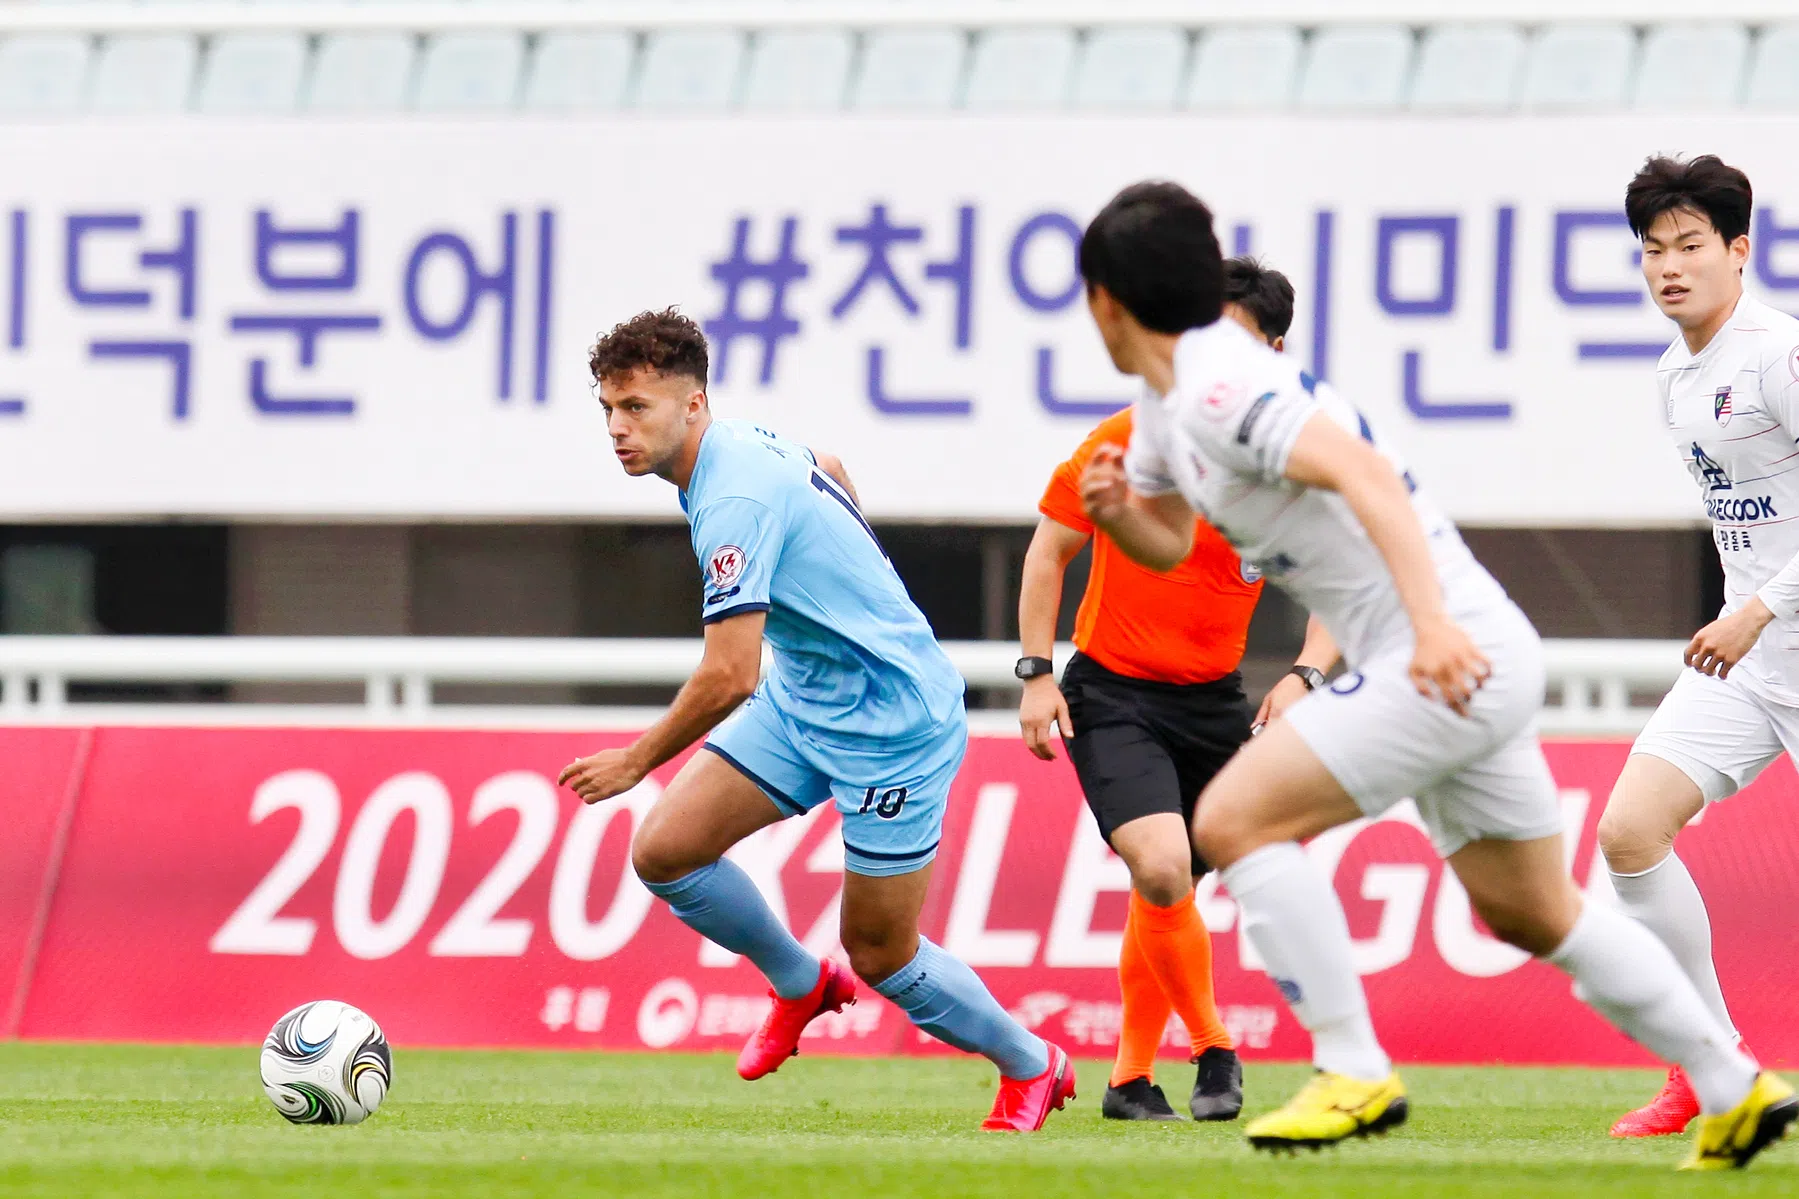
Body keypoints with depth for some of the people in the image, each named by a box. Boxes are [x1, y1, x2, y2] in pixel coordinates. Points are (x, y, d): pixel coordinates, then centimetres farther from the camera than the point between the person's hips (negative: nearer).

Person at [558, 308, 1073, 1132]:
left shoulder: (734, 503, -28)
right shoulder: (744, 445, 0)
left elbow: (727, 678, -31)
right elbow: (831, 474, 23)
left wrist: (636, 761, -18)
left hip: (894, 720, -9)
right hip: (801, 702, 9)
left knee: (880, 955, 1)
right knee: (663, 851, -3)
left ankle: (1030, 1066, 25)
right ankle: (801, 987, 20)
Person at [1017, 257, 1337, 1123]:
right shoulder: (1127, 440, -9)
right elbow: (1050, 550, 2)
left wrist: (1304, 677, -20)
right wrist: (1037, 674, -4)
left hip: (1213, 701, 3)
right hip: (1111, 696, -3)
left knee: (1167, 890, 9)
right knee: (1161, 868, -23)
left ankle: (1132, 1077, 28)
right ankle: (1212, 1048, -5)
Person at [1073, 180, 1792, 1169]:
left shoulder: (1218, 389, -17)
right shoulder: (1167, 401, 14)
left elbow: (1364, 472, -31)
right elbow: (1166, 539, 28)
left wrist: (1432, 620, -41)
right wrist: (1117, 512, 4)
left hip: (1453, 659, -11)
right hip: (1471, 667, 11)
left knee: (1235, 820, -13)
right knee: (1536, 917, 19)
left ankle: (1354, 1074, -10)